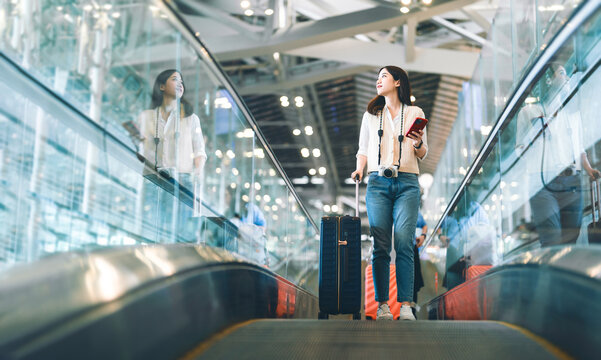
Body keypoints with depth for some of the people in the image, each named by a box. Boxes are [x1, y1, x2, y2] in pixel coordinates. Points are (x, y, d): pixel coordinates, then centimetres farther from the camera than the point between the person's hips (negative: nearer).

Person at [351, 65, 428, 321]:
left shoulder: (415, 113, 13)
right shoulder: (371, 115, 19)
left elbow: (423, 154, 13)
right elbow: (363, 149, 18)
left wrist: (418, 143, -9)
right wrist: (360, 168, -1)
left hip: (407, 183, -1)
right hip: (378, 182, 1)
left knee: (404, 244, -10)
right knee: (380, 246, -5)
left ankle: (405, 305, -9)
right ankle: (382, 305, -3)